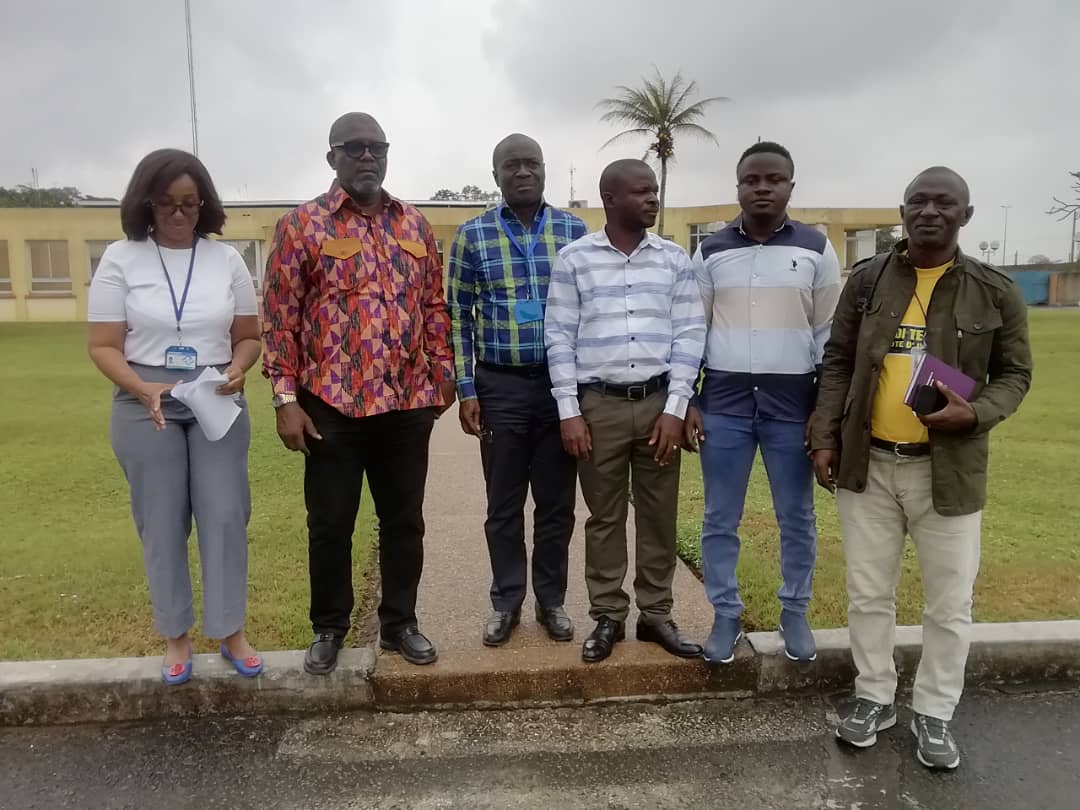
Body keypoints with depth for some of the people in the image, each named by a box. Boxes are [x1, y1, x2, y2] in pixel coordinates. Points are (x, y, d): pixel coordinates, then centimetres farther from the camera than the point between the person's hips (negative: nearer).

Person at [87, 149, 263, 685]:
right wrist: (142, 389, -20)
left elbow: (248, 337, 6)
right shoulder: (121, 258, -1)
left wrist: (237, 370, -15)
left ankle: (231, 632, 15)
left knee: (225, 515, 0)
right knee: (162, 522, 6)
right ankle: (176, 636, 22)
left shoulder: (226, 259, 3)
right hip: (146, 407, -1)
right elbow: (103, 346, -3)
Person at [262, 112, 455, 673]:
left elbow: (434, 307, 14)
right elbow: (279, 315, -4)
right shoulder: (302, 225, -1)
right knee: (330, 522, 9)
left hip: (408, 401, 3)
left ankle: (399, 623, 29)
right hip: (332, 402, -3)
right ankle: (329, 627, 29)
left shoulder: (415, 226, 11)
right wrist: (286, 398, -9)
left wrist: (442, 376, 8)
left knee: (404, 519, 12)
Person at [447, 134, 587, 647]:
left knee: (557, 500, 10)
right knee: (504, 502, 9)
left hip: (562, 383, 1)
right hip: (501, 386, -1)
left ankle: (551, 599, 26)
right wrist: (466, 390, -3)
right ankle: (506, 602, 25)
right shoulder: (472, 235, 1)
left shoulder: (574, 230, 4)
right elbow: (459, 317, 2)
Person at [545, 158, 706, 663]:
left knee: (659, 514, 9)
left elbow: (690, 334, 3)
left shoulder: (674, 259, 5)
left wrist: (675, 408, -5)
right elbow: (559, 336, -1)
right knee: (604, 516, 8)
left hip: (659, 401, 2)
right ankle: (607, 617, 23)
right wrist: (569, 412, -6)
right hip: (598, 403, -1)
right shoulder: (574, 258, 0)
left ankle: (656, 614, 25)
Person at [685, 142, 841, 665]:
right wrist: (687, 402, 0)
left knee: (796, 518, 11)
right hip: (723, 402, 1)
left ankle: (795, 613, 29)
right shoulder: (710, 252, 5)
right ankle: (726, 616, 23)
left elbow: (830, 335, 4)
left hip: (793, 404, 0)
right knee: (720, 519, 7)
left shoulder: (817, 249, 3)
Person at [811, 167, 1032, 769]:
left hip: (950, 470, -1)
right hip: (868, 465, 1)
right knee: (869, 594, 12)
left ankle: (935, 714, 30)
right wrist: (825, 438, -1)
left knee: (950, 604, 10)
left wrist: (976, 413, -15)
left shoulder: (996, 291, -1)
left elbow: (1014, 374, 5)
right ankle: (875, 698, 32)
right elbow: (838, 364, 6)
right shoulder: (867, 280, 2)